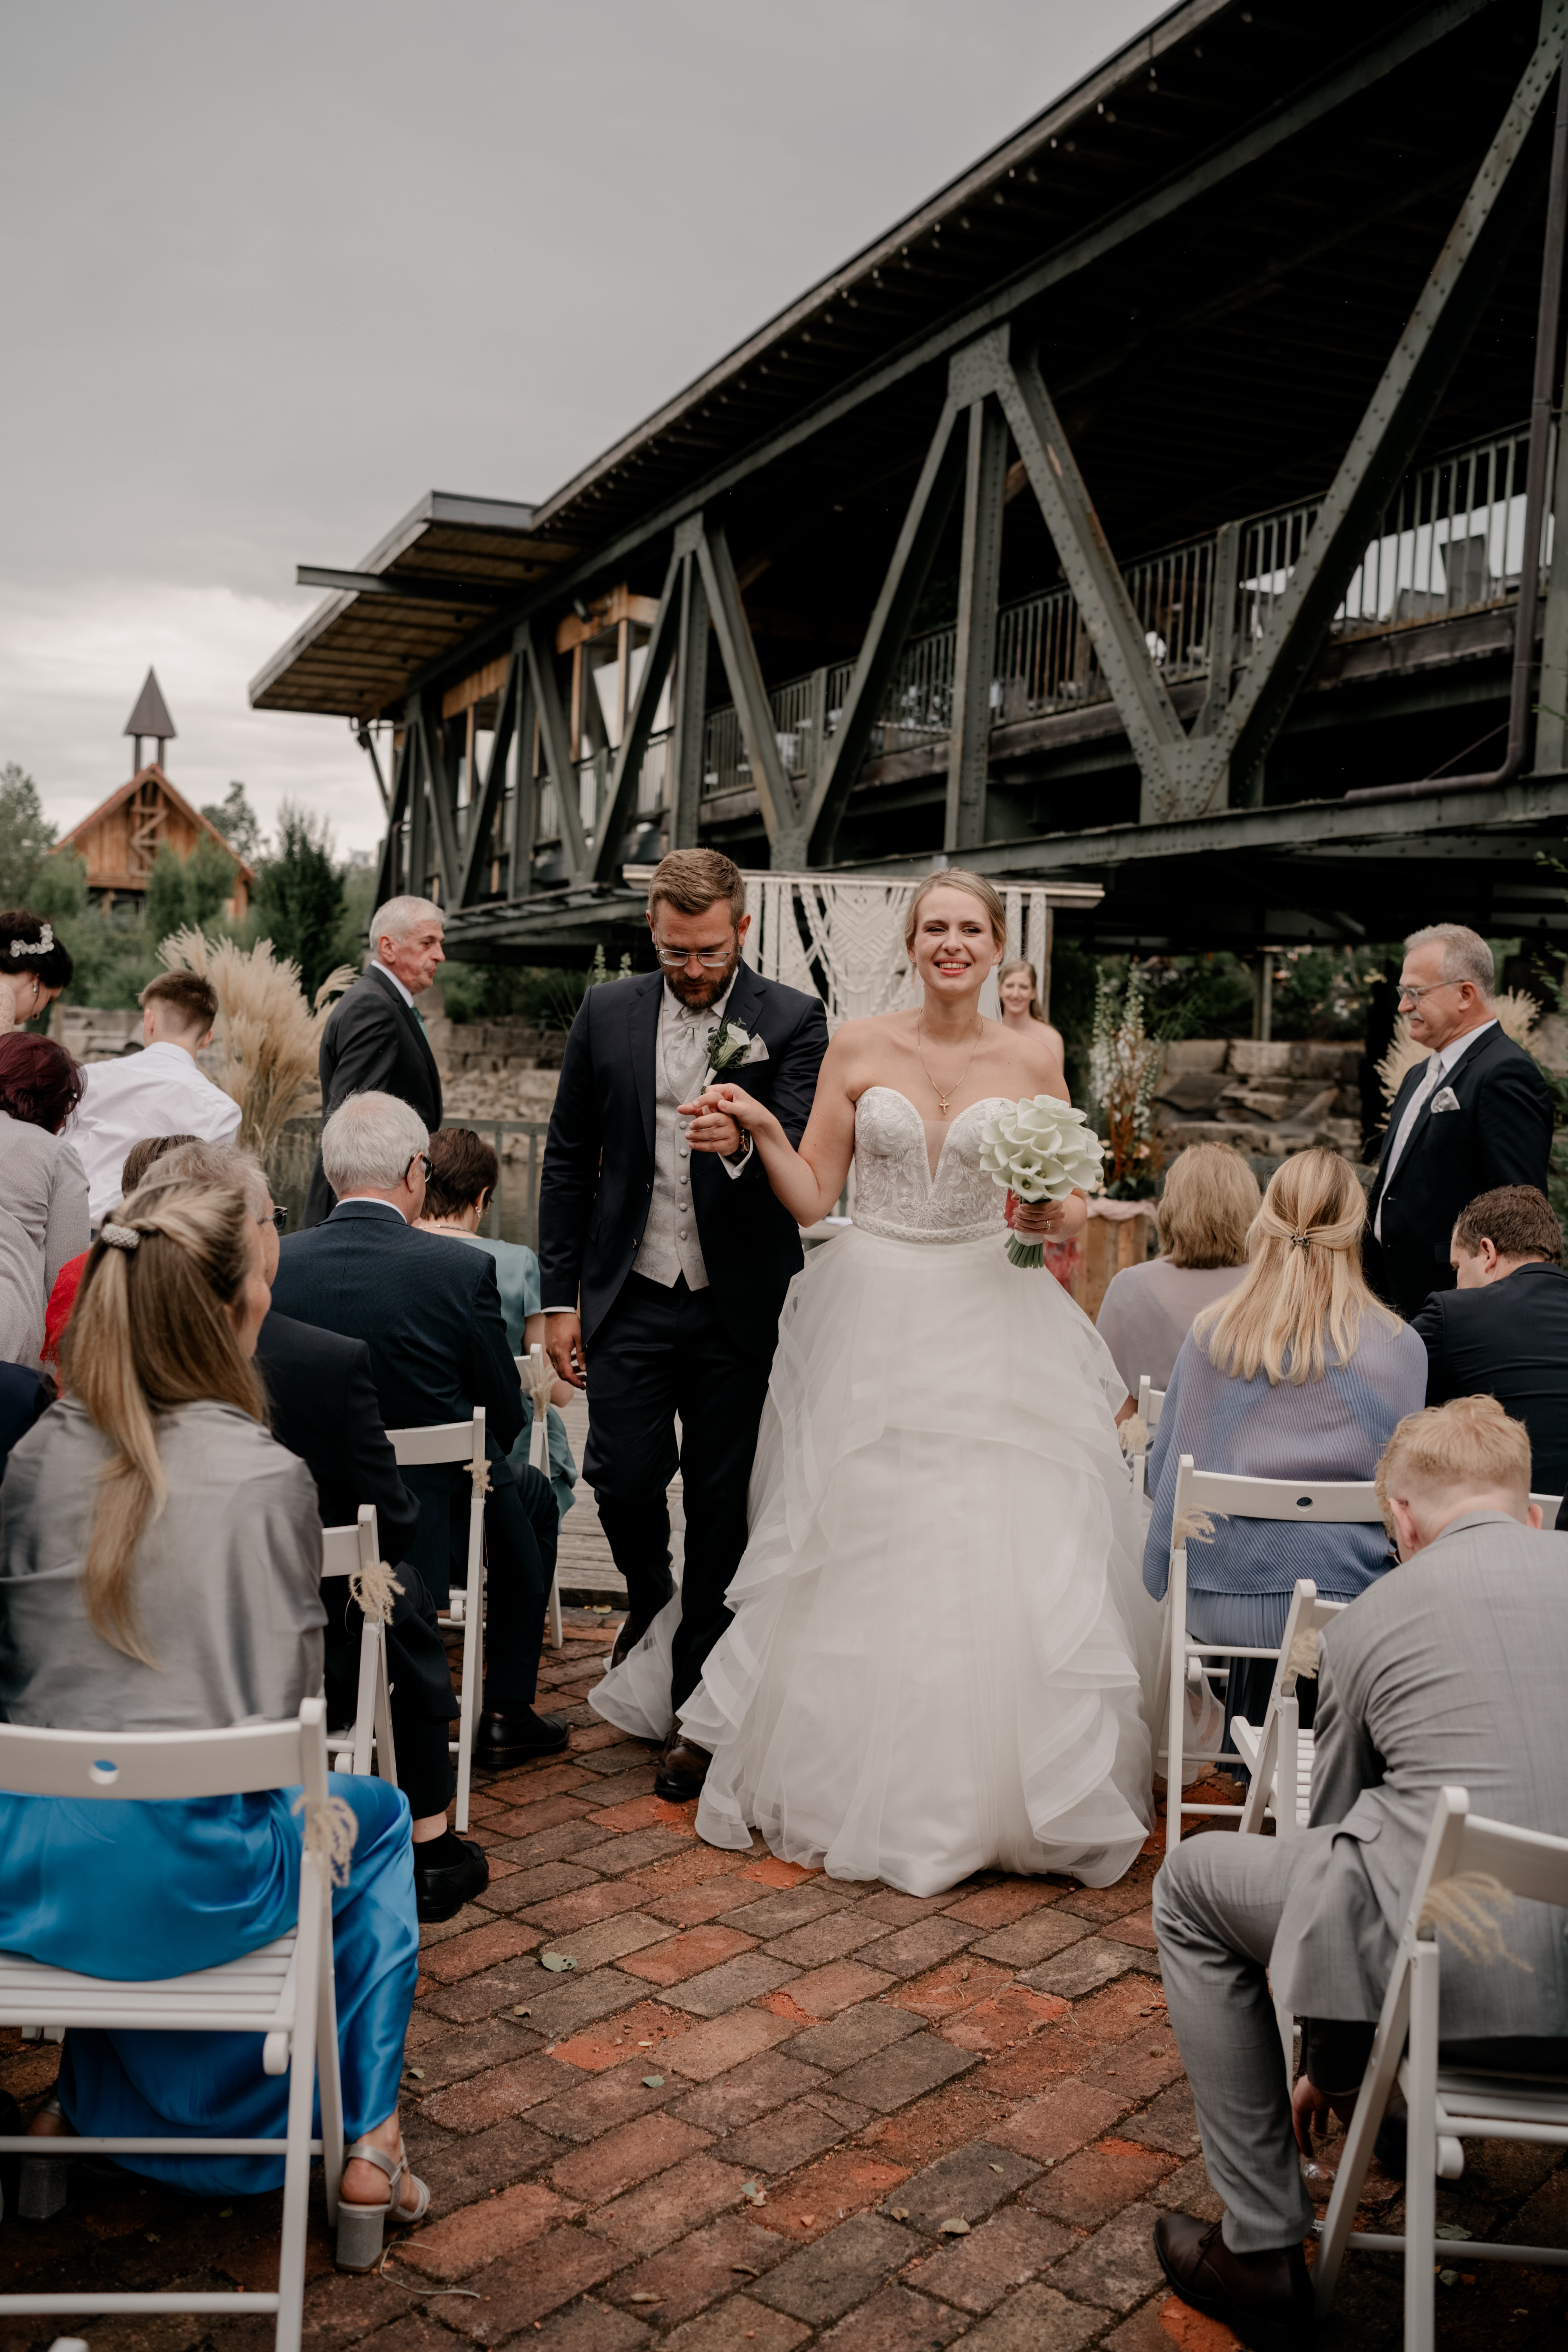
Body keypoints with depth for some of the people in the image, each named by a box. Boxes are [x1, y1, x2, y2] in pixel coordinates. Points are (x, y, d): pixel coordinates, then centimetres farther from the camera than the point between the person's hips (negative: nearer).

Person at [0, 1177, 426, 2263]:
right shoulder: (268, 1476, -12)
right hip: (187, 1886, -4)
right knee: (380, 1816, 25)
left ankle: (90, 2104, 45)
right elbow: (288, 1707, -4)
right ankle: (368, 2139, 23)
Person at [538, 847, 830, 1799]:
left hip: (738, 1305, -1)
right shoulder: (608, 1013, 4)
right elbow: (568, 1160, 8)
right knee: (624, 1478, -4)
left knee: (721, 1506, 5)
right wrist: (561, 1296, 5)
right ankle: (649, 1598, 31)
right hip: (631, 1295, 2)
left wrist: (742, 1143, -34)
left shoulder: (792, 1021, -3)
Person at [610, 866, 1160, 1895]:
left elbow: (1072, 1206, 7)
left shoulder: (1032, 1057, 2)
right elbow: (812, 1196, 2)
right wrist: (763, 1129, -13)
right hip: (874, 1320, 0)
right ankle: (859, 1777, 25)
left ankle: (997, 1786, 18)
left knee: (1009, 1557, -1)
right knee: (860, 1555, 6)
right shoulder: (857, 1048, 2)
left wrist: (1058, 1211, -14)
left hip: (994, 1321, 0)